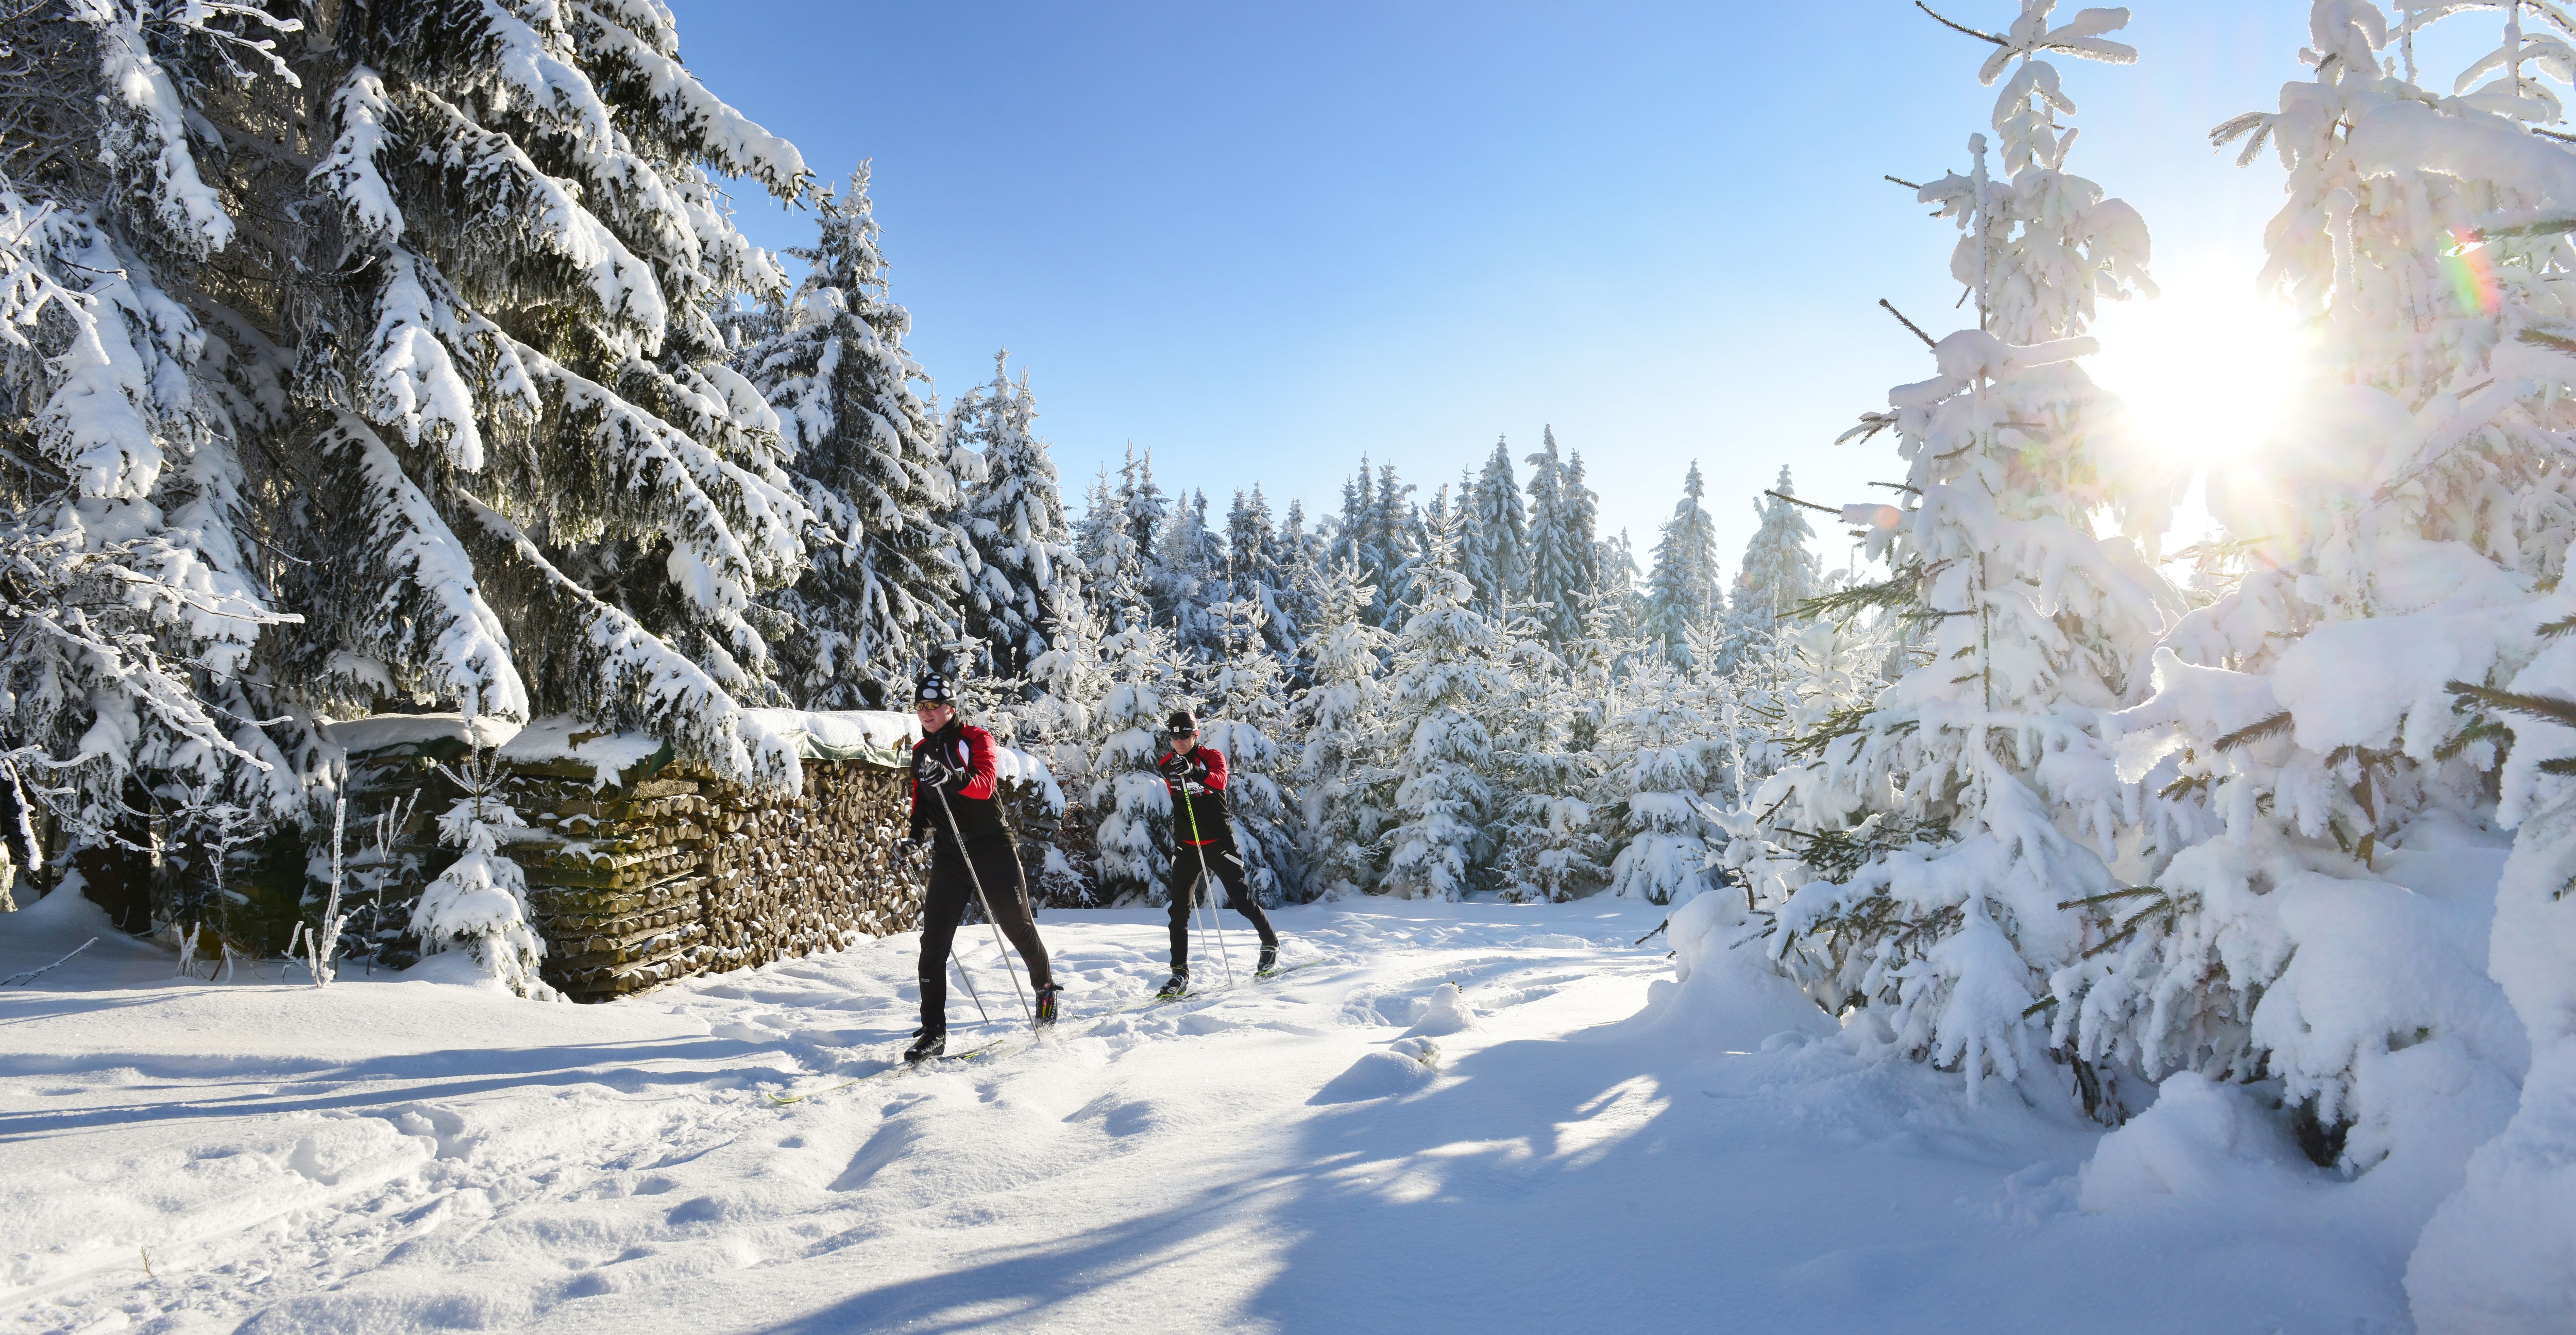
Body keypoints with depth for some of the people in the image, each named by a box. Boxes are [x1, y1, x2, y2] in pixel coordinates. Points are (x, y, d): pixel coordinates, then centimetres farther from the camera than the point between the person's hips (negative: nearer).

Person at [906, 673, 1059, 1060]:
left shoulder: (976, 739, -6)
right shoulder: (921, 752, 10)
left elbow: (984, 784, -24)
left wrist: (951, 777, -43)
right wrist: (917, 832, 2)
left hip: (992, 847, -4)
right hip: (948, 855, 4)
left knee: (1017, 925, 7)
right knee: (934, 940, -5)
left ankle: (1045, 985, 35)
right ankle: (933, 1032, 0)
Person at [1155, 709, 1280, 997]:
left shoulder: (1212, 756, -10)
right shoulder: (1167, 764, 1)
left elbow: (1219, 781, -31)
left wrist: (1196, 772, -44)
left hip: (1218, 842, -3)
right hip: (1186, 846, 3)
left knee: (1241, 900, 2)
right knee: (1179, 910, -4)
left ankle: (1271, 944, 25)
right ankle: (1180, 973, 1)